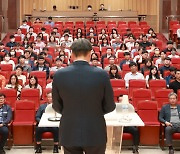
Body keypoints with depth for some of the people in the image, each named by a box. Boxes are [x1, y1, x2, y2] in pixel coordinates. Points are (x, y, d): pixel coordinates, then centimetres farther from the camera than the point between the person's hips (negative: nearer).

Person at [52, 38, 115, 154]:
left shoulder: (59, 75, -8)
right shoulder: (102, 74, -12)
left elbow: (57, 107, 2)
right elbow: (110, 107, -3)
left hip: (69, 134, 1)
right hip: (95, 134, -1)